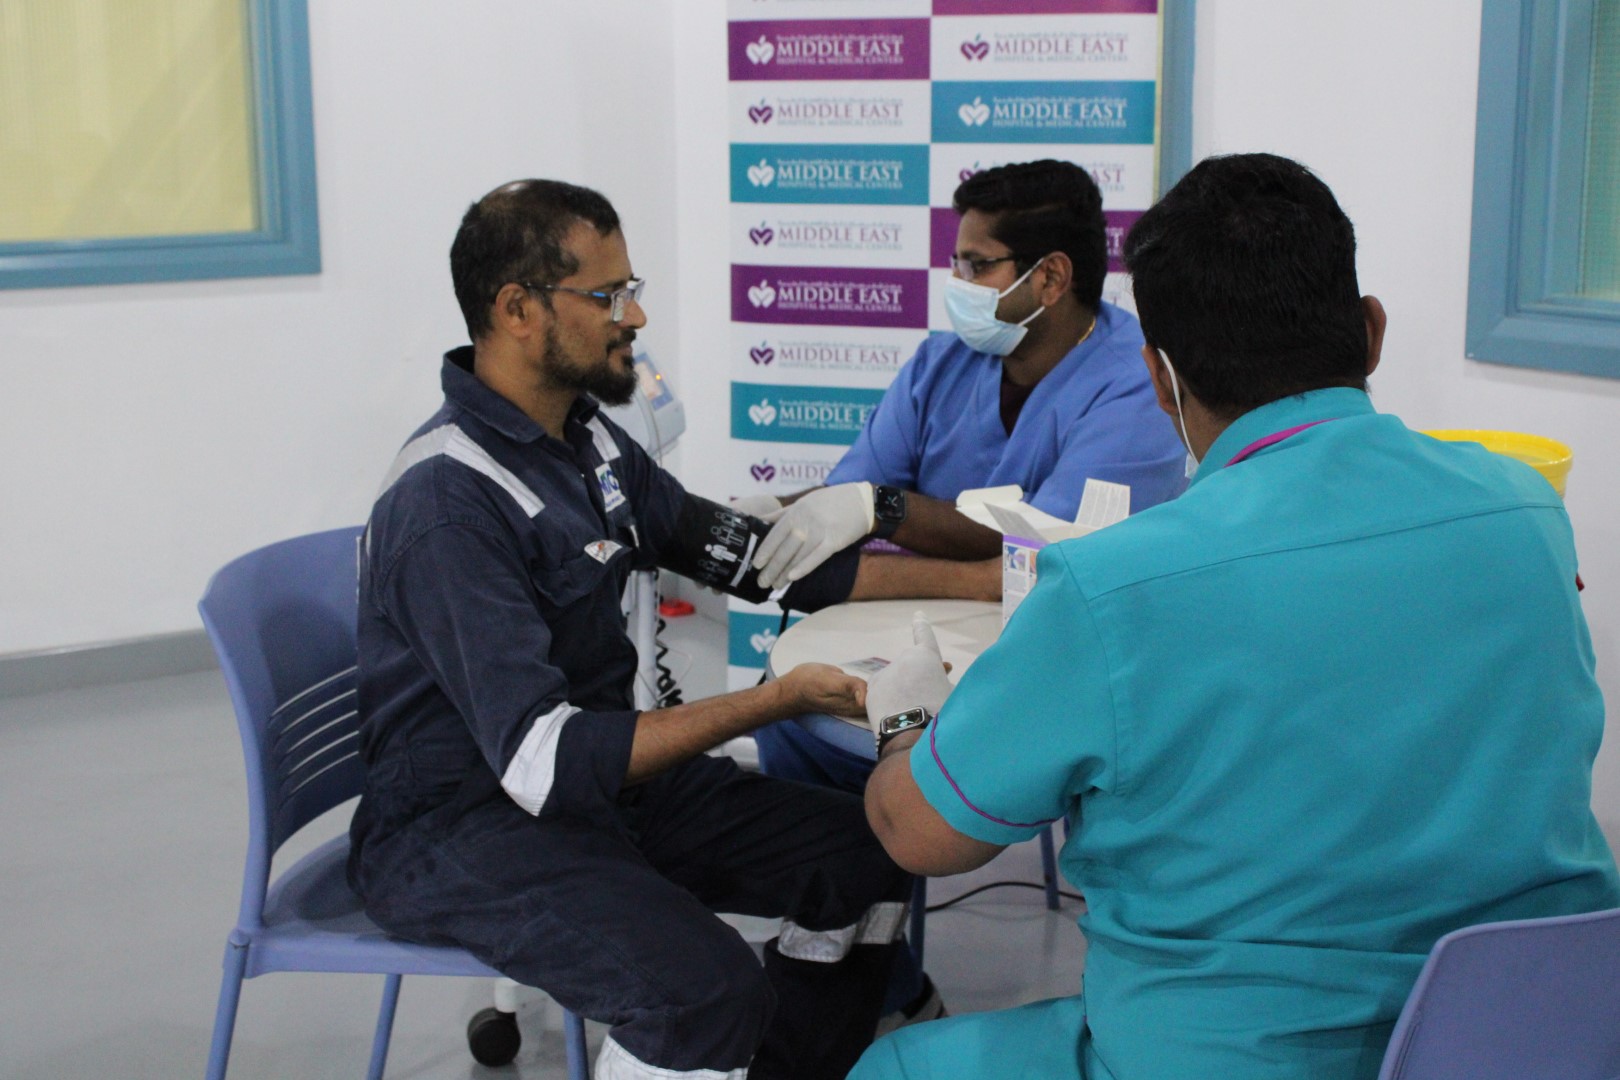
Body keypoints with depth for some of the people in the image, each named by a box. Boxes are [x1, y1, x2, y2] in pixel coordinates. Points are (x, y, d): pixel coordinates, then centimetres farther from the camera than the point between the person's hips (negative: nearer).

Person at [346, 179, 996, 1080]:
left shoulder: (587, 436, 3)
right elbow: (541, 760, -28)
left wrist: (980, 581, 6)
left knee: (868, 857, 2)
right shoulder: (448, 500, -23)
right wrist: (776, 699, -29)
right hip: (465, 825, -9)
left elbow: (745, 552, 11)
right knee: (710, 987, -31)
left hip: (605, 768, 9)